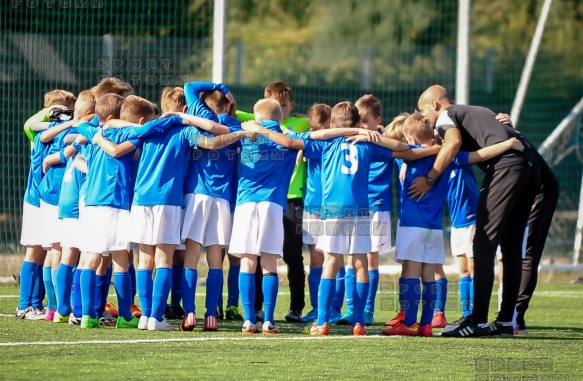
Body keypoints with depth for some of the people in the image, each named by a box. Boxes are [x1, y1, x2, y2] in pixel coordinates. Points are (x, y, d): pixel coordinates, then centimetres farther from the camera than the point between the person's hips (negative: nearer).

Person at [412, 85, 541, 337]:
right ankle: (506, 321, 13)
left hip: (505, 164, -8)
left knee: (484, 244, -7)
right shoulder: (477, 111, 34)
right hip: (529, 163, 8)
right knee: (511, 246, 12)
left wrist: (429, 179, -10)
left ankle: (478, 320, -11)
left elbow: (453, 142, -11)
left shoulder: (445, 115, 8)